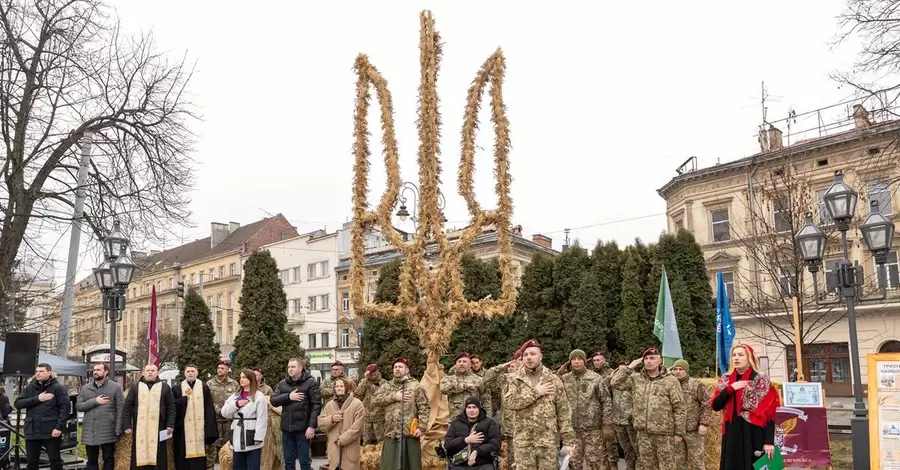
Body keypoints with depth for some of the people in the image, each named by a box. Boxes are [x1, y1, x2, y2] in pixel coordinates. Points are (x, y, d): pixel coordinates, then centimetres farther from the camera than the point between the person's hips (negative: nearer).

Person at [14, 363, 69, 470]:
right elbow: (18, 403, 0)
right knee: (31, 461, 9)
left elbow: (65, 407, -9)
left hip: (51, 431, -4)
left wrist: (59, 427, -18)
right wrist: (37, 399, -13)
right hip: (32, 431, 4)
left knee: (55, 460, 2)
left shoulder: (58, 388, -2)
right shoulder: (29, 388, 12)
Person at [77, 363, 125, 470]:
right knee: (91, 461, 11)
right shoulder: (85, 388, 10)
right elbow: (78, 406, 1)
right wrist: (95, 401, -13)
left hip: (108, 432, -3)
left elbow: (120, 410, -5)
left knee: (108, 459, 6)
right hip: (89, 432, 4)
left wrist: (118, 430, -12)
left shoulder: (115, 387, -2)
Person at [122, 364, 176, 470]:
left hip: (158, 428, 0)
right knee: (140, 456, 1)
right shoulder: (135, 387, 10)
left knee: (158, 457, 1)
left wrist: (170, 425, -3)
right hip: (140, 428, 1)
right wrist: (127, 425, -1)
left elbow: (171, 407, 6)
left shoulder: (165, 387, 8)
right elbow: (127, 407, 7)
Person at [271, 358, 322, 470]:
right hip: (286, 428, 5)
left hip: (303, 428, -4)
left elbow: (316, 405, -9)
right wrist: (288, 396, -14)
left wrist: (312, 426, -16)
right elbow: (273, 400, 2)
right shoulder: (282, 384, 10)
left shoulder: (310, 383, -5)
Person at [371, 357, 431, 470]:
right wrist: (394, 396, -9)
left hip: (410, 434, -3)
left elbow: (424, 408, -4)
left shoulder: (415, 386, 1)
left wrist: (421, 427, -13)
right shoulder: (386, 387, 14)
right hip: (391, 434, 3)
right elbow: (375, 400, -1)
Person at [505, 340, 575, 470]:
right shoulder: (515, 378, 4)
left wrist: (568, 441, -4)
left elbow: (563, 412, 1)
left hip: (548, 440, 0)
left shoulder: (553, 379, 2)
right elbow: (509, 402, -12)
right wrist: (535, 392, -14)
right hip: (523, 441, 0)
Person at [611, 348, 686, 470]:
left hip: (664, 434, -4)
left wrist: (679, 432, -8)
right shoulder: (636, 379, 5)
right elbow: (616, 383, -2)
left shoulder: (670, 381, -6)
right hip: (643, 433, 4)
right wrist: (629, 367, -5)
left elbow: (679, 408, -6)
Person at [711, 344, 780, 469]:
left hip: (754, 435, -4)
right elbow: (715, 406, 1)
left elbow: (769, 414, -9)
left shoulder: (761, 381, -6)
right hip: (732, 434, 4)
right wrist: (730, 388, -11)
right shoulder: (725, 380, 7)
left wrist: (769, 441, -15)